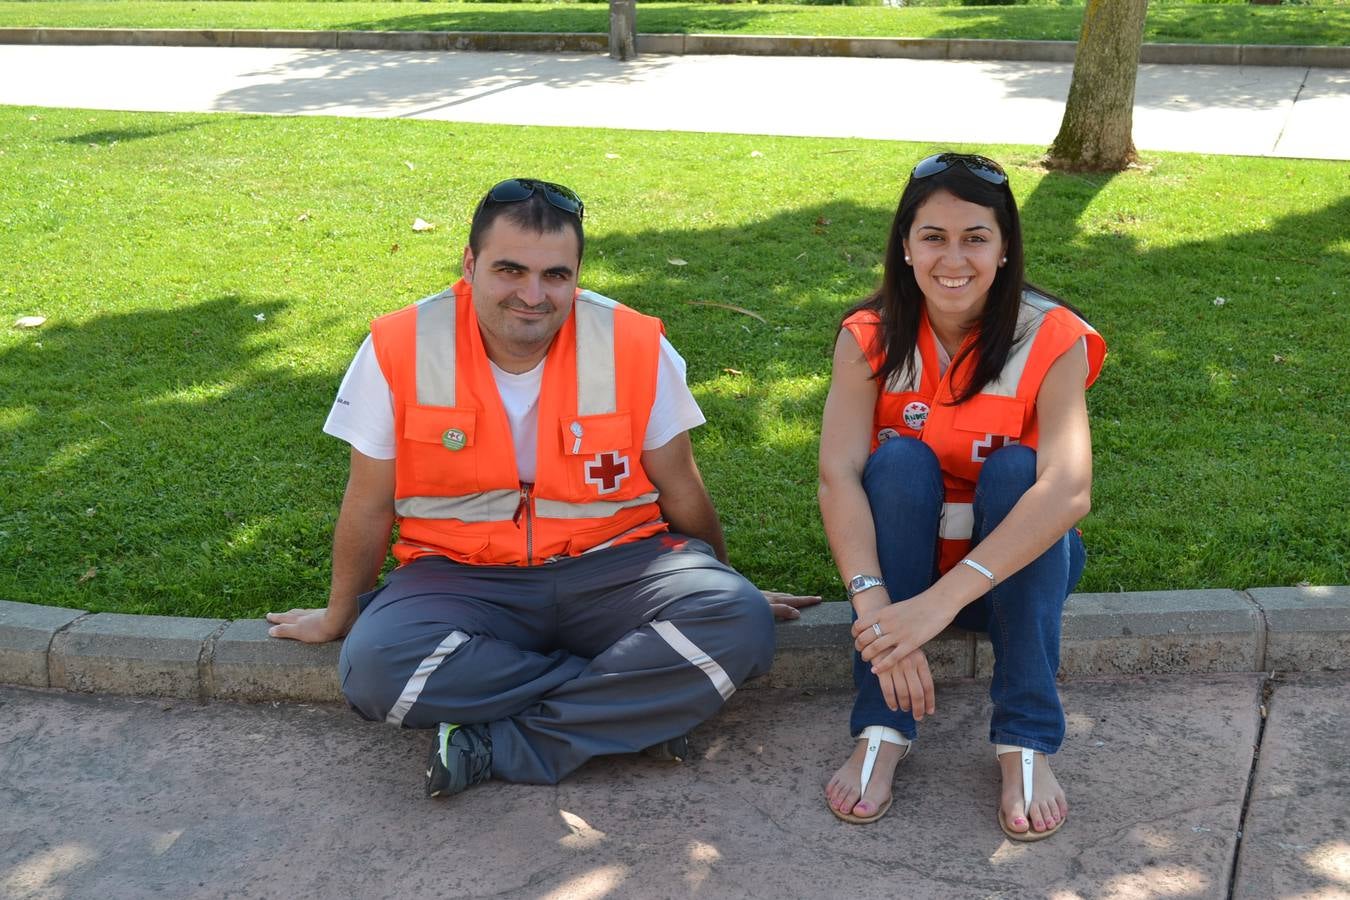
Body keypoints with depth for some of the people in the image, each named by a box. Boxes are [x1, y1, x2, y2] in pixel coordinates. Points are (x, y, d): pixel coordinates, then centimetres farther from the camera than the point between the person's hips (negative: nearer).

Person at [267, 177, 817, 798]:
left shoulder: (636, 347, -9)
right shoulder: (400, 349, -9)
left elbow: (681, 494, 5)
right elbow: (369, 505, 4)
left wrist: (725, 591, 16)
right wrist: (338, 618, 15)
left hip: (612, 565, 1)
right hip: (463, 575, 0)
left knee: (742, 624, -27)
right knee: (373, 667, -31)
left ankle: (498, 744, -21)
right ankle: (641, 711, -18)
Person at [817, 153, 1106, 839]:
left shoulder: (1051, 340, -18)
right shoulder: (870, 338, -13)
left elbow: (1069, 488, -34)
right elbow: (837, 472, -27)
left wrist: (942, 600, -45)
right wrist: (874, 603, -43)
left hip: (1017, 562, -1)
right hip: (899, 553, 1)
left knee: (1013, 467, -29)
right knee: (900, 458, -27)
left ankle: (1024, 742, -26)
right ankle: (882, 730, -27)